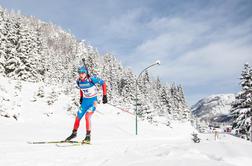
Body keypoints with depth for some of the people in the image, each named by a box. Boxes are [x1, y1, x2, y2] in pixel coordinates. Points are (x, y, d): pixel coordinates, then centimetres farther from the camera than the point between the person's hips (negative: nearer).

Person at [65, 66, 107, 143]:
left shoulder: (92, 79, -21)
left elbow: (103, 83, -10)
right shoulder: (78, 81, -4)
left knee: (87, 117, -22)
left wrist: (104, 96, -11)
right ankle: (74, 133, 34)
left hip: (93, 101, -5)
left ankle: (88, 136, -9)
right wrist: (81, 97, 15)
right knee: (78, 117, 9)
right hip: (84, 101, 6)